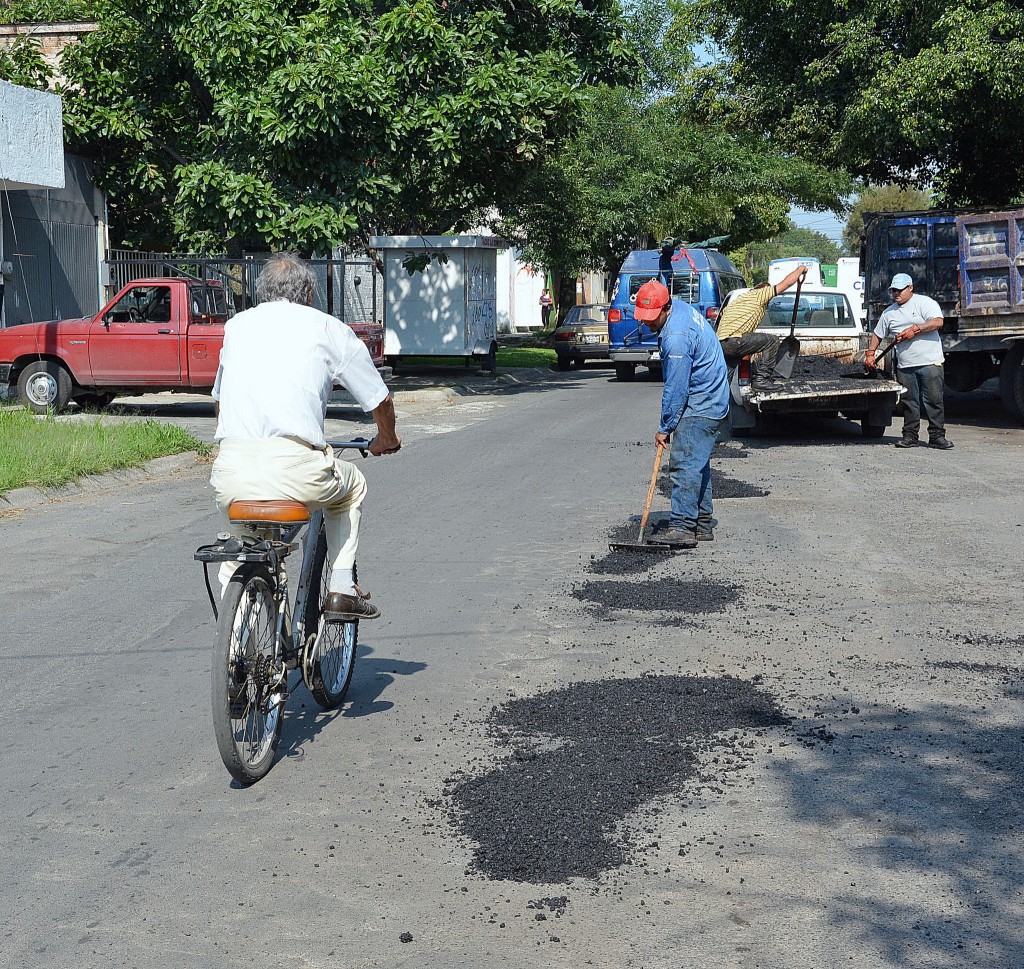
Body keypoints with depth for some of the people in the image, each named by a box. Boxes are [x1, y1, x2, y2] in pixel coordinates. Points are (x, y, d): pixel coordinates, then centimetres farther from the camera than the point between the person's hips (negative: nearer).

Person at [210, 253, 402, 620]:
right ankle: (342, 591, 25)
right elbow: (380, 401, 21)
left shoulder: (237, 325, 22)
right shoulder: (329, 328, 13)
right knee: (352, 486, 31)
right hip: (294, 470, -3)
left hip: (231, 472, 3)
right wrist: (387, 440, 43)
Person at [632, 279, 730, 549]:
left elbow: (675, 390, -22)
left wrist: (665, 428, -13)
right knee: (698, 464, 13)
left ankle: (683, 527, -15)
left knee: (684, 464, -13)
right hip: (712, 401, 11)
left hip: (699, 408, -11)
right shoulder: (682, 309, 5)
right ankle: (703, 524, 18)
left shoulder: (676, 338, -26)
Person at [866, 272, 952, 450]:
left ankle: (937, 436, -2)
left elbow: (938, 322, -14)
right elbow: (877, 335, 26)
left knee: (933, 400, -5)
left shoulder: (925, 303, 1)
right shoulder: (889, 312, 17)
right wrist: (870, 353, 15)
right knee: (909, 402, 5)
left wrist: (915, 330, -16)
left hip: (930, 362, -5)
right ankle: (910, 436, 11)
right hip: (905, 366, 5)